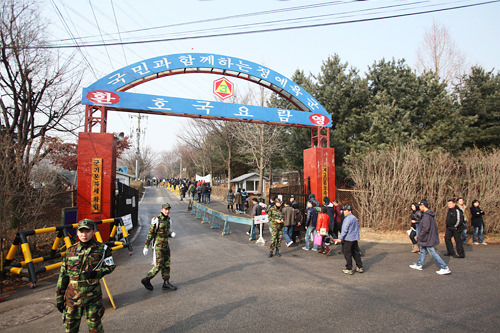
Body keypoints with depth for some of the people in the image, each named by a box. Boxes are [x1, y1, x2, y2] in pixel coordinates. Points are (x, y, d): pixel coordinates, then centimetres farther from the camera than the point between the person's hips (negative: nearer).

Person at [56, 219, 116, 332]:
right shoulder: (70, 251, 0)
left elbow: (110, 266, 1)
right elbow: (63, 275, 7)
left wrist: (96, 273, -17)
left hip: (92, 296, -2)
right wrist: (59, 297, 8)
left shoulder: (101, 249, -7)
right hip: (72, 296, 2)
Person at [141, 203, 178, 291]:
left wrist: (171, 234, -3)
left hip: (166, 245, 7)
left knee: (166, 264, 10)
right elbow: (150, 234, -12)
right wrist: (146, 247, -12)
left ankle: (166, 283, 20)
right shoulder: (156, 220, -15)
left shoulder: (168, 219, 7)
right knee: (159, 265, -4)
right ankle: (146, 280, 14)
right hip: (158, 245, -7)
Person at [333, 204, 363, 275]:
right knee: (356, 253, 15)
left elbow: (344, 230, -19)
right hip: (355, 239, 9)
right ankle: (360, 267, 21)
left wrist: (340, 238, -16)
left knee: (348, 254, 0)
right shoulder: (355, 218, 13)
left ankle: (349, 269, 5)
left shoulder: (348, 219, -15)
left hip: (348, 239, -9)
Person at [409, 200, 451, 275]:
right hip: (429, 238, 10)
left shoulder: (426, 216, -23)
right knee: (423, 251, 18)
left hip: (428, 239, -10)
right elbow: (434, 226, 18)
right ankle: (419, 265, 29)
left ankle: (445, 268, 0)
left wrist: (420, 236, -14)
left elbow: (425, 228, -27)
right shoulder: (430, 214, 9)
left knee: (433, 253, -4)